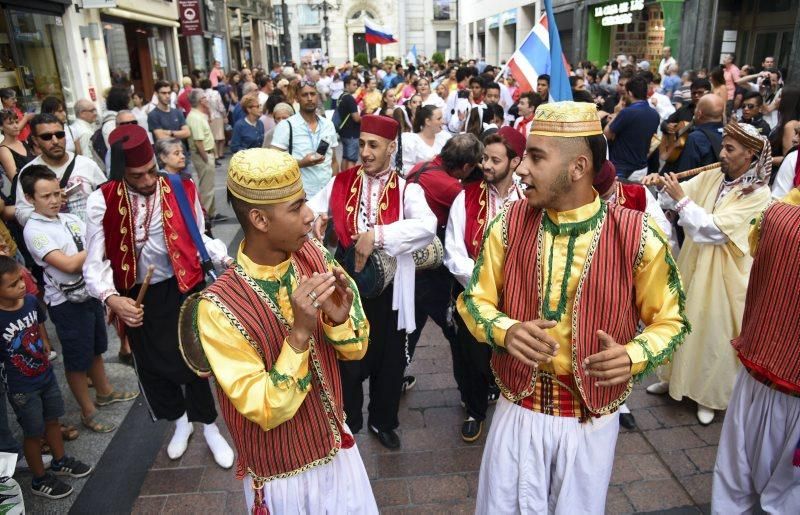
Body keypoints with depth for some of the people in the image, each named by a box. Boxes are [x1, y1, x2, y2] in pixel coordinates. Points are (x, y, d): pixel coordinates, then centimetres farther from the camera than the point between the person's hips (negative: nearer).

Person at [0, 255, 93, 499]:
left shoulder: (31, 300, -12)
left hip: (46, 375, 5)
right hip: (22, 388, -5)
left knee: (52, 420, 24)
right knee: (34, 433, 13)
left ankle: (60, 462, 47)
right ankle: (40, 480, 36)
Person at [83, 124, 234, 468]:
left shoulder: (181, 190, -12)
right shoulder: (103, 201, -14)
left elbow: (197, 237, 2)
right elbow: (95, 261, -15)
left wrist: (224, 259, -13)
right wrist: (112, 299, -31)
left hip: (182, 288, -1)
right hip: (137, 297, 2)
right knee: (151, 364, 18)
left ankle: (208, 426, 31)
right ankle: (180, 420, 46)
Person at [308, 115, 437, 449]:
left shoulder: (407, 190, -7)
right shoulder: (341, 182, 2)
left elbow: (427, 226, -26)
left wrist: (377, 235, -32)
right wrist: (316, 218, -18)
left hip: (387, 285, -1)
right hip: (347, 281, 1)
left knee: (388, 358, 15)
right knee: (347, 357, 13)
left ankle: (383, 421, 39)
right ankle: (347, 423, 38)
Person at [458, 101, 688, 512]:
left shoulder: (638, 236, -14)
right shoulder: (508, 225, -9)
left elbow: (669, 320, -2)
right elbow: (475, 299, 0)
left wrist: (632, 356, -23)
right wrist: (507, 330, -21)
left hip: (592, 418, -1)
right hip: (518, 408, 1)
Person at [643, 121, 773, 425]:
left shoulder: (758, 193, -15)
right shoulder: (712, 176, 0)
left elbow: (715, 228, -23)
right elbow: (675, 198, -2)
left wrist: (681, 199, -24)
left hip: (722, 272, -5)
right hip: (693, 261, 5)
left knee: (713, 329, 7)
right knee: (683, 321, 16)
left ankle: (709, 394, 25)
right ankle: (675, 378, 35)